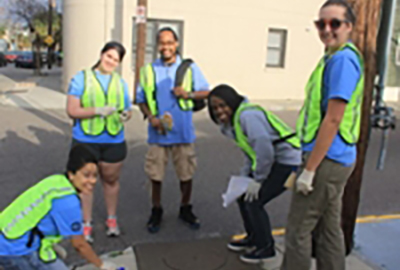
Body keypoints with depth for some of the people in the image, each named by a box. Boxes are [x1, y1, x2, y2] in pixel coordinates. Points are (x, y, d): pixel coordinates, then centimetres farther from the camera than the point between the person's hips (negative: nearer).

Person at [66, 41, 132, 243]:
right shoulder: (82, 78, -2)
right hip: (85, 141, -3)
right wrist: (98, 110, -22)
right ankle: (86, 225, 22)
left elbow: (127, 109, 12)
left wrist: (125, 115, -12)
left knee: (111, 180, 15)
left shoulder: (120, 82, 10)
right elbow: (72, 110, -10)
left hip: (114, 141, 3)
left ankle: (112, 220, 35)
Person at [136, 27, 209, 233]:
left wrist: (189, 94, -13)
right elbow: (141, 99, 6)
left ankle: (185, 210, 30)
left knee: (186, 173, 10)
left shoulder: (189, 67, 3)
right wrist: (151, 117, -11)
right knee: (155, 174, 6)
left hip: (183, 131, 0)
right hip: (158, 132, 0)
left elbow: (206, 92, 6)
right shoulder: (149, 70, 5)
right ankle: (156, 212, 25)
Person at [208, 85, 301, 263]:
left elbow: (264, 149, -29)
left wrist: (258, 180, -18)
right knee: (243, 194, 12)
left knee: (253, 201, -10)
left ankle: (266, 247, 11)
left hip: (288, 161, -10)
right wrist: (243, 177, 7)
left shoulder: (247, 116, -23)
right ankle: (253, 237, 31)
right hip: (272, 161, 10)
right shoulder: (231, 123, 9)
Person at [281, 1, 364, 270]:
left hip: (327, 160, -10)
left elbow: (332, 120, -21)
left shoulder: (343, 59, -17)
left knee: (299, 229, 1)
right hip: (336, 159, 10)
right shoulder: (334, 58, 14)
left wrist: (309, 170, -19)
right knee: (329, 228, 17)